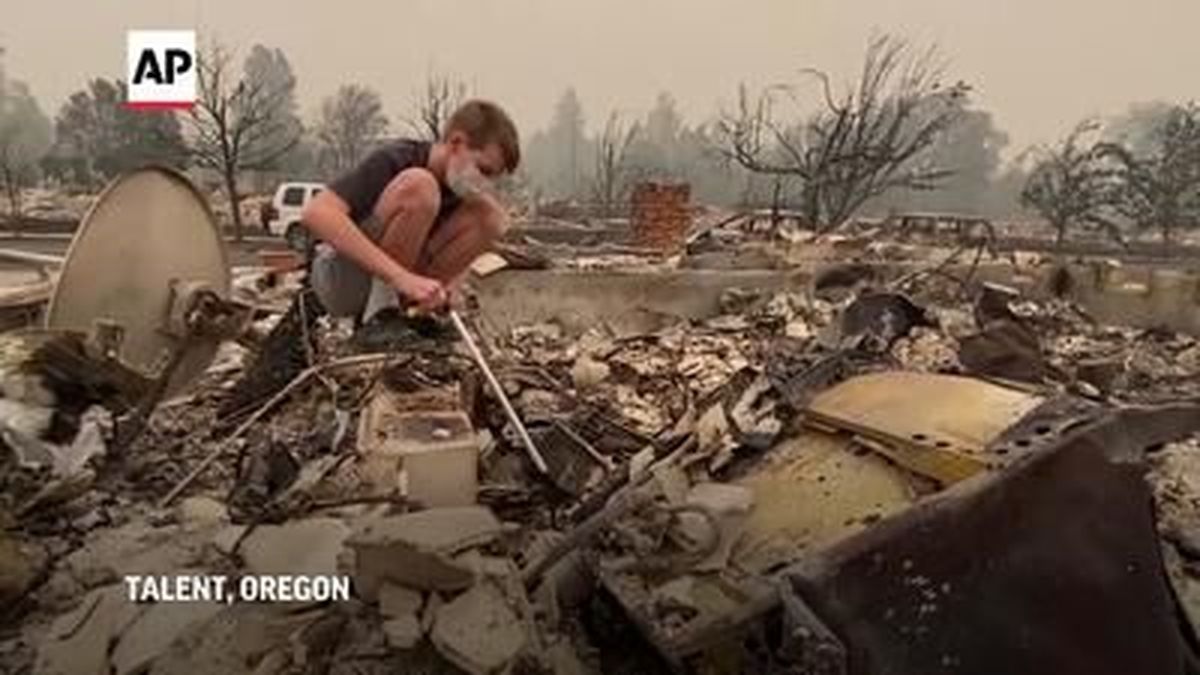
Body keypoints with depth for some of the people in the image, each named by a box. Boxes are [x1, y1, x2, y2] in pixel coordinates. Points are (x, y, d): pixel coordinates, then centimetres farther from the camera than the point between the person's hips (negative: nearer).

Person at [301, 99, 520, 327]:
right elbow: (315, 213, -36)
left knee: (490, 215, -13)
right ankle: (381, 311, -20)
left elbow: (462, 254, 8)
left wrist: (448, 287, -17)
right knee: (418, 186, -31)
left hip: (395, 284, 6)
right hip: (342, 283, -6)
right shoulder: (394, 160, -22)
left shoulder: (462, 188, -3)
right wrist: (400, 276, -43)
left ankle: (407, 309, -9)